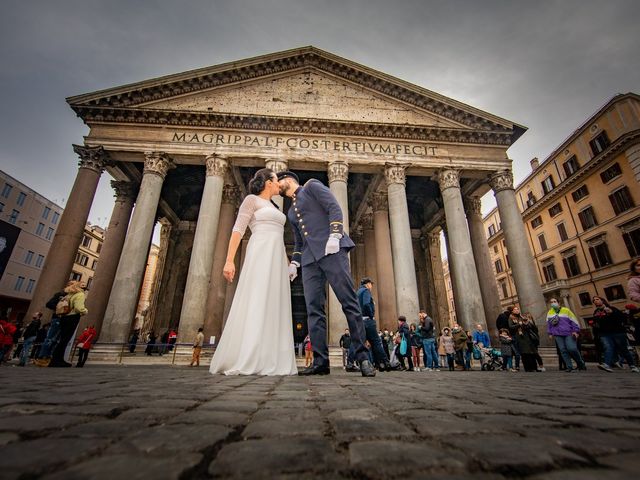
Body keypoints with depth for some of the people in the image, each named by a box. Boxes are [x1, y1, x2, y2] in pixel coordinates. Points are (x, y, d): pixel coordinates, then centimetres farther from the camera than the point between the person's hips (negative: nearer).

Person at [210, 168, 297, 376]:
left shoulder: (274, 208, 29)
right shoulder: (252, 199, 7)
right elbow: (238, 229, -4)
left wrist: (288, 264, 18)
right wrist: (229, 259, -16)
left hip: (277, 258, 8)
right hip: (260, 253, -8)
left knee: (274, 306, 0)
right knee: (254, 303, -14)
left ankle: (269, 362, 1)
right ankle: (243, 361, -11)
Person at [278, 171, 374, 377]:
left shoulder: (312, 186, 12)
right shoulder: (291, 212, 29)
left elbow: (334, 208, -3)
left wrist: (334, 235, -17)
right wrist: (294, 263, 15)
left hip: (331, 250, -6)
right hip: (310, 259, 7)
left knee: (349, 302, -10)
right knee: (314, 309, -4)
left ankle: (363, 358, -4)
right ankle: (320, 361, -1)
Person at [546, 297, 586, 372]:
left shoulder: (565, 310, 6)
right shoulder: (549, 313, 14)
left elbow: (574, 320, 6)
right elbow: (548, 324, 20)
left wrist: (576, 331, -2)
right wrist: (550, 333, 15)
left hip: (568, 334, -3)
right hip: (557, 335, 3)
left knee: (572, 349, -15)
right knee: (563, 350, -3)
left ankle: (581, 364, 9)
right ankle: (569, 367, 1)